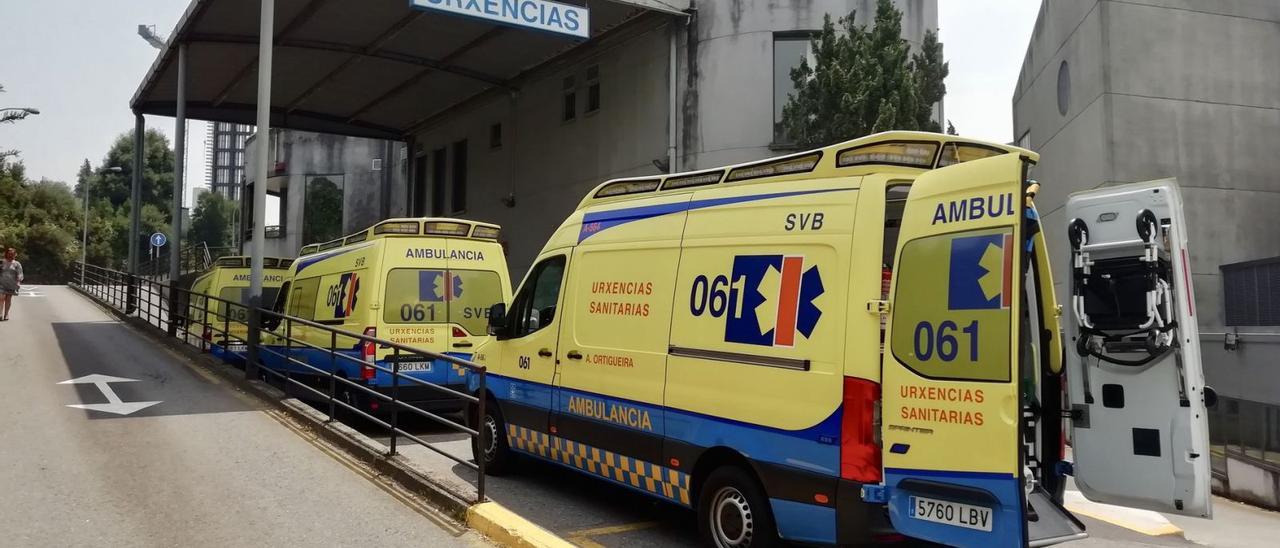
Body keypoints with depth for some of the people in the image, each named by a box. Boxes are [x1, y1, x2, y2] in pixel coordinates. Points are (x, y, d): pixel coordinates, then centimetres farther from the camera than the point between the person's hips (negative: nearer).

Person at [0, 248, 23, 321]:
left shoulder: (17, 264, 4)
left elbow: (19, 274, -1)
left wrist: (18, 282, -14)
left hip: (11, 284, 0)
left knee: (8, 299, 7)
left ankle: (6, 314, 16)